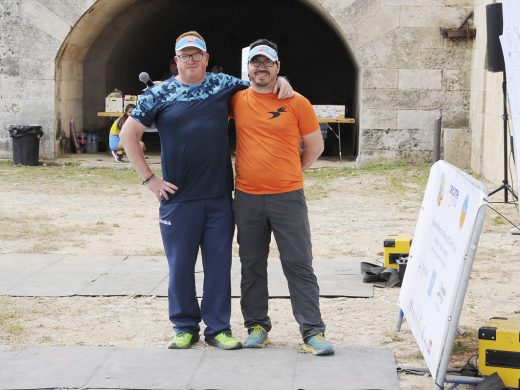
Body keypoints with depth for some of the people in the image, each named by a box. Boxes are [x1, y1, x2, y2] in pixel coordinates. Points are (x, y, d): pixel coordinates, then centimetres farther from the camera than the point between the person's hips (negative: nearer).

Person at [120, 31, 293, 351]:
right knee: (180, 265, 6)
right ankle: (185, 327, 19)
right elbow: (129, 134, 3)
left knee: (219, 264, 5)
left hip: (219, 196, 2)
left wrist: (281, 81, -2)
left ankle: (218, 328, 15)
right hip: (178, 197, -1)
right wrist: (149, 178, -2)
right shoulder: (160, 94, 1)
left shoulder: (223, 84, 7)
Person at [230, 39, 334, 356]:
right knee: (252, 266, 11)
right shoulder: (237, 101, 4)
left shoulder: (297, 103, -3)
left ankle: (313, 332, 1)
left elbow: (316, 146, 7)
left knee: (300, 265, -2)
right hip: (247, 199, 3)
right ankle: (257, 326, 23)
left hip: (288, 198, -2)